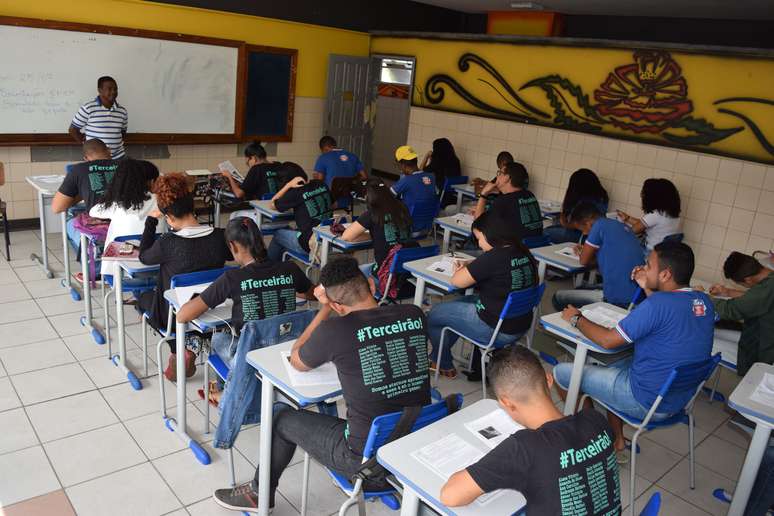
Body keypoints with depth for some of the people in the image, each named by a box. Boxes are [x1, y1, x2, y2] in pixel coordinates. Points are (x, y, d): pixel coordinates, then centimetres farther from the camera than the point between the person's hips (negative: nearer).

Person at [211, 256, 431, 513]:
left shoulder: (335, 329, -19)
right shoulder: (414, 315, -6)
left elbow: (296, 361, 3)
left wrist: (325, 309, 7)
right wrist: (329, 300, 15)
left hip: (368, 461, -5)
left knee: (280, 416, 17)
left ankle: (260, 494, 39)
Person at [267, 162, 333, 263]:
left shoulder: (296, 193, -13)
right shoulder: (321, 185, 5)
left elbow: (273, 205, 1)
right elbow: (333, 204, 23)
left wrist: (288, 185, -5)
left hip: (310, 244, -7)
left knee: (278, 234, 20)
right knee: (291, 231, 31)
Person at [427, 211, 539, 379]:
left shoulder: (493, 257, -25)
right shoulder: (524, 253, -1)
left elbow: (457, 281, -17)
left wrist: (460, 269, 5)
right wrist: (469, 267, 4)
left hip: (497, 331, -9)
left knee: (434, 315, 9)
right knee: (461, 303, 28)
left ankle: (445, 366, 30)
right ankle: (437, 357, 38)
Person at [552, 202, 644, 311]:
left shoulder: (600, 225, -11)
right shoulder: (623, 227, 13)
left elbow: (584, 261, -6)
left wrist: (582, 253, 16)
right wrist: (586, 249, 20)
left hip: (617, 300, -9)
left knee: (558, 297, 5)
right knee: (579, 290, 30)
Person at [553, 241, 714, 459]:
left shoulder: (658, 303, -28)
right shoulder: (704, 301, -3)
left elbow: (607, 340, -21)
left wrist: (576, 319, -5)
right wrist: (647, 288, 8)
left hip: (648, 402, -8)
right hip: (680, 398, 9)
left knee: (561, 372, 2)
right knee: (611, 367, 32)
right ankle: (618, 443, 31)